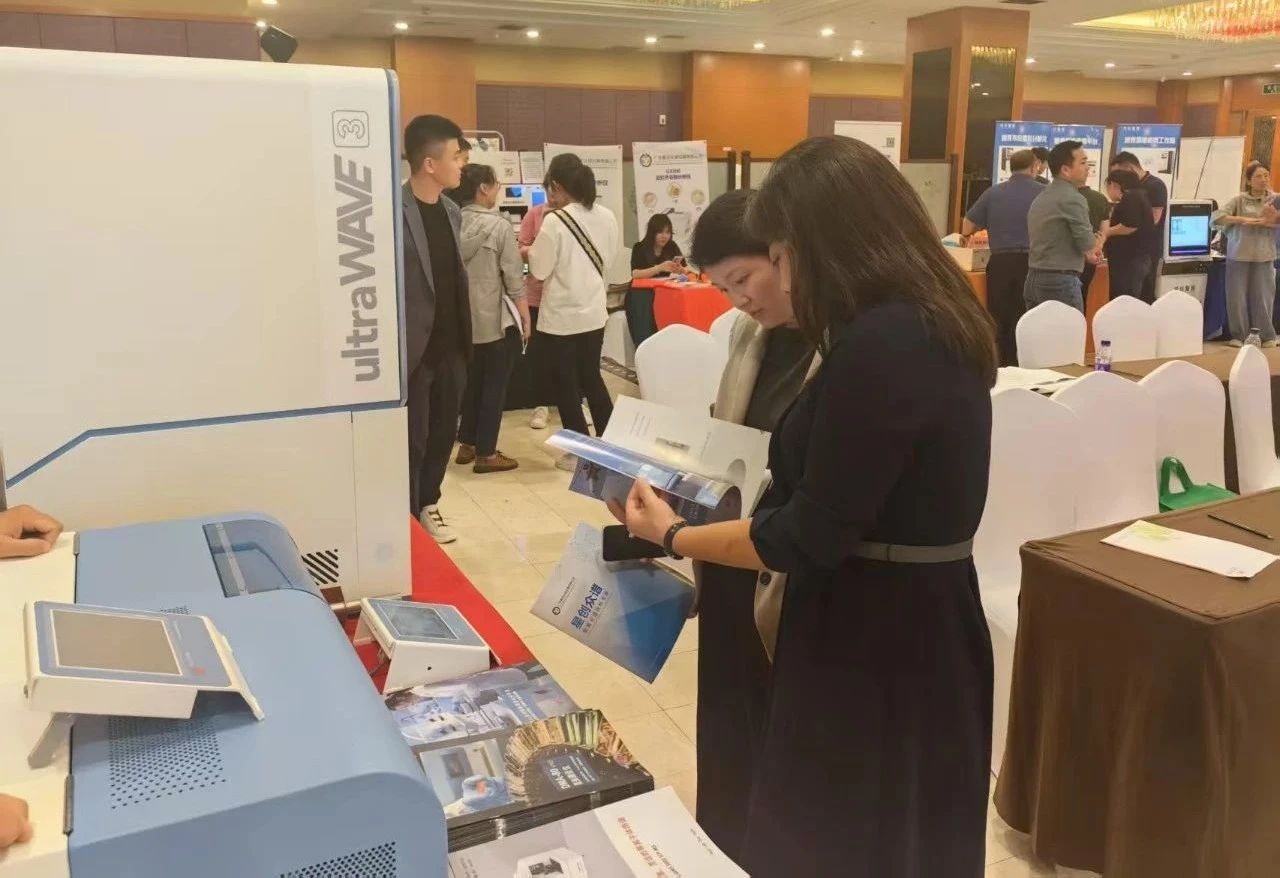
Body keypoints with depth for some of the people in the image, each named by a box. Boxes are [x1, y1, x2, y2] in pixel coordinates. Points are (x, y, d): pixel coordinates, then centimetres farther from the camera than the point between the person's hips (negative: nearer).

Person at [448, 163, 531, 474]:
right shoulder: (498, 225, -12)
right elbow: (513, 278, -11)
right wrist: (525, 316, -2)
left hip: (465, 318, 6)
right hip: (496, 319, -6)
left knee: (471, 381, 17)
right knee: (494, 384, 3)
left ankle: (467, 444, 26)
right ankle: (486, 454, 7)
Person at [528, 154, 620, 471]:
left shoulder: (555, 221, -18)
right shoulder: (606, 216, 0)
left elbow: (540, 269, -12)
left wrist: (529, 250, 7)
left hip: (562, 316, -6)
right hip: (594, 311, 6)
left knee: (567, 383, 7)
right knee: (592, 377, 18)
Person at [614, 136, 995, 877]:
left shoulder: (879, 344, -25)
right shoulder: (934, 321, 6)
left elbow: (812, 537, -22)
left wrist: (673, 535, -9)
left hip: (874, 640, -9)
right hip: (923, 622, 9)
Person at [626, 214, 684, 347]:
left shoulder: (672, 247, 6)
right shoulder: (640, 248, -5)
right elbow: (635, 274, -17)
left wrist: (678, 267, -22)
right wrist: (660, 268, -29)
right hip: (640, 294, -3)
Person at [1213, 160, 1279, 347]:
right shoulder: (1239, 200, -1)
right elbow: (1217, 217, -11)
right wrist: (1244, 220, -18)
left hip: (1264, 256, 1)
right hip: (1239, 255, -1)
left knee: (1263, 296, 3)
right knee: (1237, 296, 2)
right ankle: (1239, 335, 15)